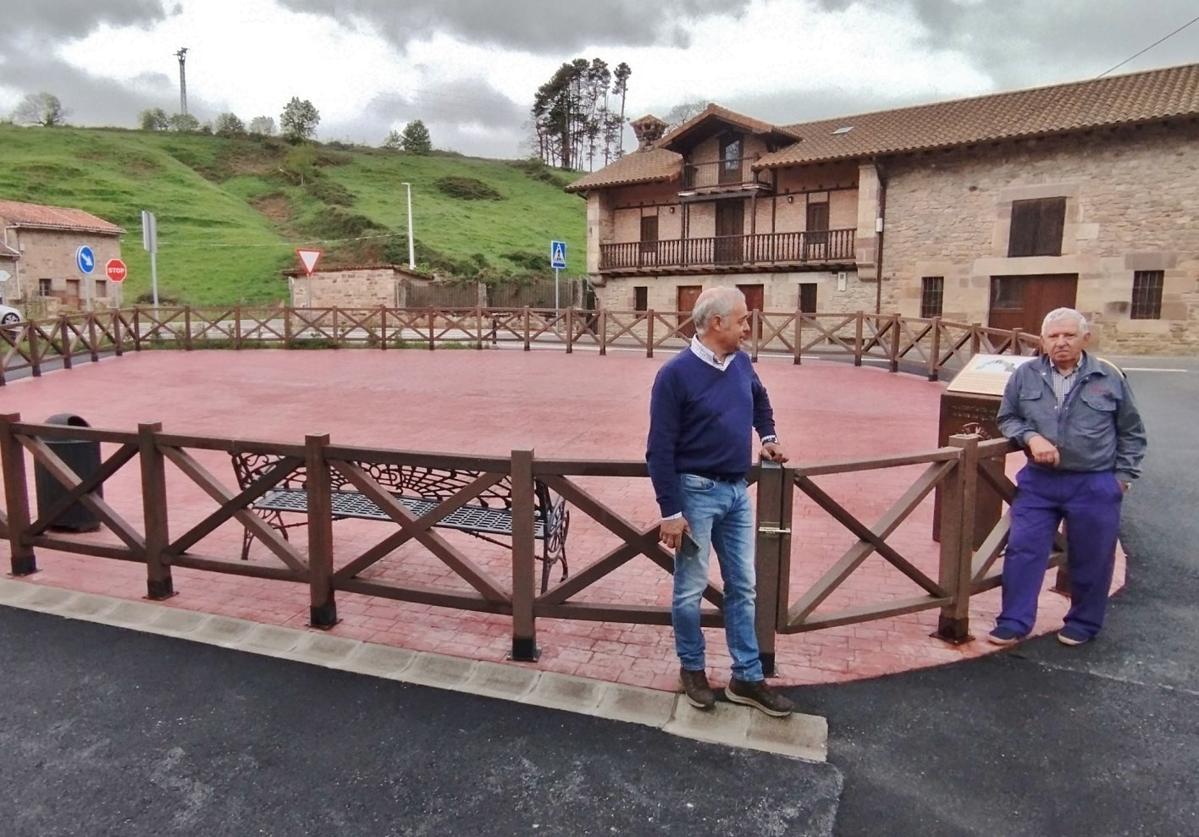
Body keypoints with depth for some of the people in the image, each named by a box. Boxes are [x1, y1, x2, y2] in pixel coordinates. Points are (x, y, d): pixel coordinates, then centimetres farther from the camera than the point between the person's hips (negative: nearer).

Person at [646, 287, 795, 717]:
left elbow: (759, 397, 30)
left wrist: (768, 435, 19)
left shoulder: (741, 363, 3)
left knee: (742, 588, 12)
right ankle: (692, 668, 28)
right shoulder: (676, 374, -16)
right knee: (690, 589, 7)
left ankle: (747, 678, 23)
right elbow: (660, 449, -16)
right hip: (696, 492, -6)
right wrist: (670, 511, -17)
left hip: (738, 491, 7)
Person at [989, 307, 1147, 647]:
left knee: (1090, 560, 11)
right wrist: (1030, 437, -10)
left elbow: (1132, 433, 9)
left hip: (1095, 485, -1)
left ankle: (1083, 624, 30)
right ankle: (1014, 622, 11)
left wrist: (1123, 475, 4)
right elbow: (1007, 419, 10)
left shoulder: (1110, 378, -1)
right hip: (1038, 482, 1)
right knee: (1023, 550, 0)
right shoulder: (1025, 376, 0)